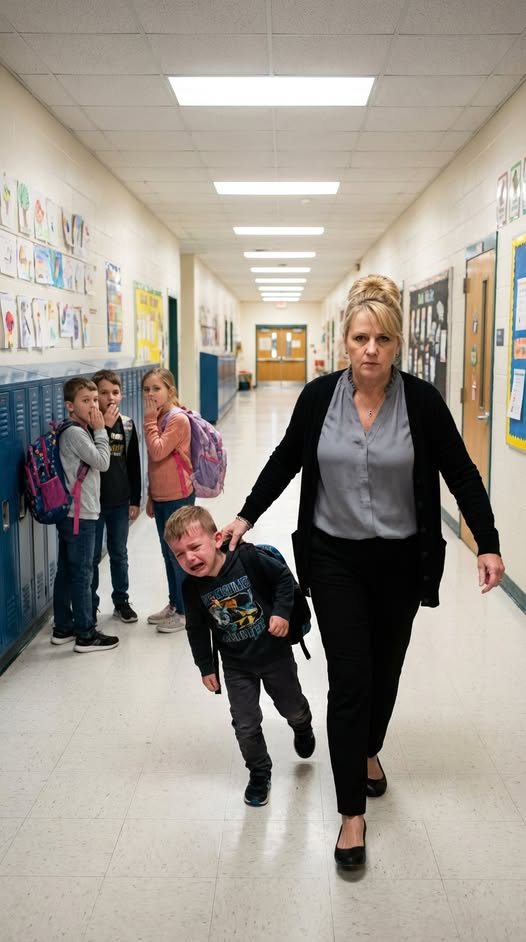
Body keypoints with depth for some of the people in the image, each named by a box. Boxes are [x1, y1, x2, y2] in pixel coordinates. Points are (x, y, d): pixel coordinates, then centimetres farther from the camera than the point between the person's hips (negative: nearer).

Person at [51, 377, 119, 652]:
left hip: (70, 513, 10)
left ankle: (63, 628, 24)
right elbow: (102, 462, -14)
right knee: (82, 575, -2)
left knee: (66, 572, 14)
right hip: (80, 515, -10)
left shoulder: (76, 431, 13)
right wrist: (100, 431, -9)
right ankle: (86, 635, 6)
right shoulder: (75, 433, -17)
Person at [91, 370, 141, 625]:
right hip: (93, 501, -3)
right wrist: (104, 427, -22)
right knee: (92, 556, 7)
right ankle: (90, 605, 19)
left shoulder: (127, 424, 2)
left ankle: (121, 601, 28)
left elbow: (134, 465, 6)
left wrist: (135, 500, 5)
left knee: (119, 554, 15)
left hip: (120, 501, 3)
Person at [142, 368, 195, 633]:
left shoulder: (178, 419, -16)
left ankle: (185, 611, 11)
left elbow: (157, 452, -25)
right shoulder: (158, 418, 10)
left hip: (178, 497, -8)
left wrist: (150, 419, -19)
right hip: (161, 497, 8)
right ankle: (174, 604, 29)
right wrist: (151, 496, 18)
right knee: (168, 553, 16)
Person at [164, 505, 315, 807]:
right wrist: (206, 667, 4)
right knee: (246, 725, 1)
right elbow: (197, 630, -1)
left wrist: (281, 611, -22)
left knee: (292, 707, 21)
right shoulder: (192, 587, -15)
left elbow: (284, 577, -11)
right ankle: (259, 773, 28)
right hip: (237, 666, 1)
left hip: (274, 652, -1)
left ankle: (303, 728, 57)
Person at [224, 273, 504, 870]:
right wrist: (246, 517, 6)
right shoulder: (319, 396, -8)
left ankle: (369, 750, 48)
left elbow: (460, 474, -4)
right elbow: (285, 461, 6)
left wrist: (488, 545, -8)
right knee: (349, 680, -2)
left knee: (385, 670, 17)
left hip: (400, 560, 1)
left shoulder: (422, 401, -11)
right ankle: (352, 813, 12)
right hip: (334, 558, -1)